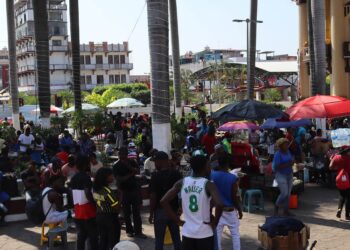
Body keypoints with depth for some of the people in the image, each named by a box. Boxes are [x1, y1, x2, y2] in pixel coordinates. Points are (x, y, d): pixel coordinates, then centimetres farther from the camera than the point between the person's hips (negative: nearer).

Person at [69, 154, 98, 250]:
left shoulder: (74, 178, 11)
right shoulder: (86, 177, -14)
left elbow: (72, 193, 13)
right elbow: (87, 193, -25)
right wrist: (95, 204, -15)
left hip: (77, 209, 8)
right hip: (87, 208, -8)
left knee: (81, 235, 12)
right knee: (92, 234, 0)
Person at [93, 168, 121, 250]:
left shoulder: (96, 190, 1)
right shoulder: (108, 191, -22)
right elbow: (116, 208, -21)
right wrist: (119, 196, -10)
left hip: (99, 216, 7)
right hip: (110, 218, -7)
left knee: (102, 240, 17)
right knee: (113, 241, 6)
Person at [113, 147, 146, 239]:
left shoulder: (132, 162, 6)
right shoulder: (116, 166, -2)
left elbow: (137, 170, -10)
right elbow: (119, 179, -12)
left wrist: (128, 166, -23)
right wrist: (130, 174, -14)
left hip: (135, 189, 2)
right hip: (124, 191, -2)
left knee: (136, 211, 0)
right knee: (127, 212, 5)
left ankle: (138, 231, 3)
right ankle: (129, 230, 16)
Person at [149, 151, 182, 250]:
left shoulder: (156, 176, -12)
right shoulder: (177, 174, 0)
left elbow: (153, 196, -12)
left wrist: (151, 214, -4)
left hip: (160, 211, -4)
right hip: (174, 210, 4)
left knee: (159, 239, 5)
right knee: (176, 238, 11)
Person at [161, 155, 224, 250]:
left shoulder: (182, 183, 1)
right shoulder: (208, 184, -11)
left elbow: (163, 201, -3)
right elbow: (219, 204, -28)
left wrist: (178, 220, 2)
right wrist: (214, 222, -11)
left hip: (187, 233, 4)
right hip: (205, 234, -3)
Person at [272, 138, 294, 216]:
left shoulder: (288, 152, 7)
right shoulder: (278, 154, -14)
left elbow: (291, 161, 17)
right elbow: (276, 167, -21)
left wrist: (292, 163, -7)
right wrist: (287, 164, -25)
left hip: (289, 174, 7)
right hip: (281, 175, -7)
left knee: (288, 193, 7)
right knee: (284, 193, -11)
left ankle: (286, 210, 15)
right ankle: (276, 206, 12)